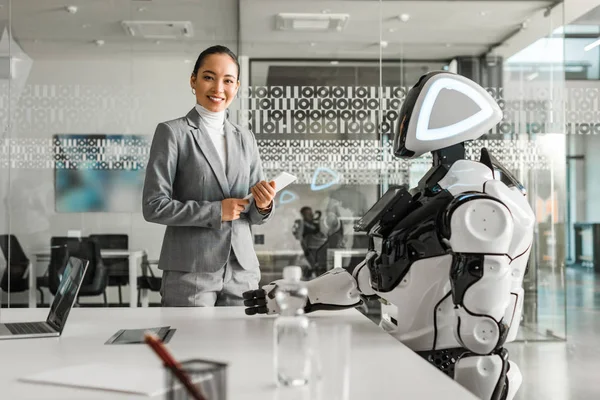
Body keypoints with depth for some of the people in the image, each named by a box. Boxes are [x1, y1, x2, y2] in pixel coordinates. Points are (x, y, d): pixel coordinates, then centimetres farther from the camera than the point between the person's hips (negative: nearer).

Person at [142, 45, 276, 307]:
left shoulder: (246, 139, 12)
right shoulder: (172, 133, -2)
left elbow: (255, 215, 14)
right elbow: (153, 206, -8)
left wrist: (263, 205, -8)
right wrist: (216, 211, -13)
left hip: (242, 269, 4)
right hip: (190, 271, -4)